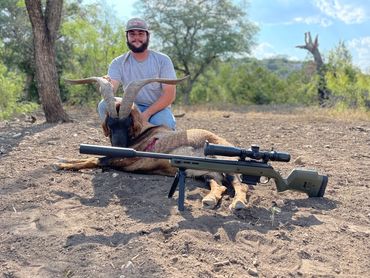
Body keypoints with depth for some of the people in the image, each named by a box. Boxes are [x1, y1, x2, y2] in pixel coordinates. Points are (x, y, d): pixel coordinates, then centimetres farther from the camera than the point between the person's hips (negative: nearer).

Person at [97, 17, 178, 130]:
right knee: (104, 105, -24)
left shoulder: (162, 60, -6)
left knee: (162, 123, -36)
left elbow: (170, 94, -13)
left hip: (159, 108, -1)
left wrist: (147, 113, -25)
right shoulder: (118, 63, -1)